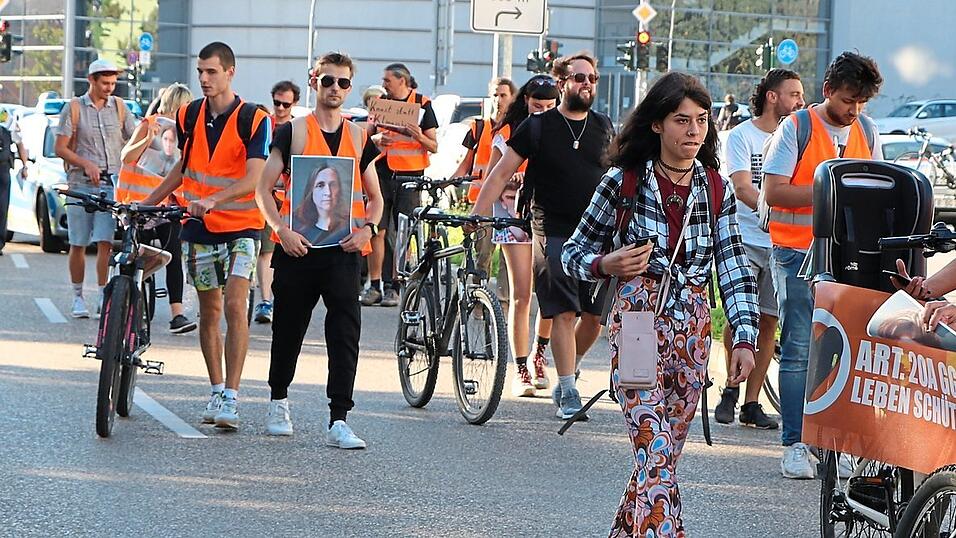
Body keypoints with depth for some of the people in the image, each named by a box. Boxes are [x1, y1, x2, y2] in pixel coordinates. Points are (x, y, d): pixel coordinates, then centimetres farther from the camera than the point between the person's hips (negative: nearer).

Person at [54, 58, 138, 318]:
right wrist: (86, 164, -13)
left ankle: (102, 298, -7)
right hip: (80, 183, -1)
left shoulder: (118, 106, 13)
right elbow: (60, 148, -1)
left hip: (111, 183, 1)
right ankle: (78, 297, 14)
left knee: (105, 242, -9)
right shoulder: (74, 107, 3)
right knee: (78, 244, 3)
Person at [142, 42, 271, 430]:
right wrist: (146, 203, 16)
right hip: (198, 227, 5)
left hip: (240, 226, -5)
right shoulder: (189, 116, 6)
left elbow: (253, 179, -19)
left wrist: (213, 200, -34)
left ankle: (231, 398, -17)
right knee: (209, 312, 9)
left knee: (235, 306, -16)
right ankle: (216, 391, 18)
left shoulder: (254, 120, -10)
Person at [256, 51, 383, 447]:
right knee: (288, 330, 10)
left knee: (345, 335, -9)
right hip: (298, 248, -1)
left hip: (343, 251, 1)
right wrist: (282, 230, -14)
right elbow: (263, 188, 1)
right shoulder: (292, 132, 3)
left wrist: (367, 229, -4)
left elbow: (374, 198, 17)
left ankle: (338, 421, -11)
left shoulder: (359, 138, 11)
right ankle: (278, 403, 33)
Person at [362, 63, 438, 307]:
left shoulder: (422, 105, 2)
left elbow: (434, 146, 3)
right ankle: (374, 286, 1)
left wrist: (419, 136, -17)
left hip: (410, 176, -2)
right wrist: (376, 139, -9)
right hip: (382, 173, 2)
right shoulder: (380, 103, 11)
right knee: (377, 231, -4)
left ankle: (395, 287, 5)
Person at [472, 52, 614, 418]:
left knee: (596, 316, 1)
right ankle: (567, 391, -4)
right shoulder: (539, 126, 0)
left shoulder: (603, 127, 12)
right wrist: (476, 216, -7)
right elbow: (502, 172, 1)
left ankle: (567, 373, 24)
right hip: (554, 233, -4)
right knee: (564, 313, -9)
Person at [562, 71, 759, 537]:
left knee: (664, 455, 8)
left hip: (692, 329, 4)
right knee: (656, 450, -17)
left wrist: (744, 338, -3)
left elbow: (734, 271, 7)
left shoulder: (717, 190, 6)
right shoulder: (623, 182, -3)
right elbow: (574, 253, 5)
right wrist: (606, 265, -17)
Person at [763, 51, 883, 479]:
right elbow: (774, 191, -9)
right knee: (799, 351, -4)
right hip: (798, 253, -4)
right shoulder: (796, 128, -3)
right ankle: (795, 444, -1)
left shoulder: (866, 130, 13)